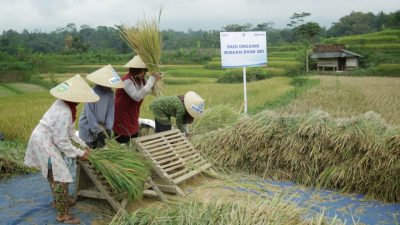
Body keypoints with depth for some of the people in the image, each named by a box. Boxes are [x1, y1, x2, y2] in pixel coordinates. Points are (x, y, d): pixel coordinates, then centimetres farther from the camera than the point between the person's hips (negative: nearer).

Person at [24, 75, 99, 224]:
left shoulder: (63, 104, 0)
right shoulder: (64, 112, -29)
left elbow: (68, 129, 11)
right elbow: (61, 141, -24)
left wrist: (82, 144, 11)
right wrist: (79, 153, -15)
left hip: (46, 140, 10)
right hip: (44, 143, -10)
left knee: (54, 175, 24)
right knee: (60, 178, -4)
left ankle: (58, 201, 42)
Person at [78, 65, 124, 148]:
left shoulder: (110, 93, -6)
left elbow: (110, 112, -3)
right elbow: (90, 115, -20)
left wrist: (108, 128, -10)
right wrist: (98, 131, -18)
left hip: (101, 127, 5)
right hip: (88, 128, -5)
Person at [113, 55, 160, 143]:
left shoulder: (141, 80, 0)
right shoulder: (126, 81, -23)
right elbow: (137, 96, -34)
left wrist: (156, 80, -14)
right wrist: (152, 80, -31)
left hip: (133, 120, 7)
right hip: (122, 122, -7)